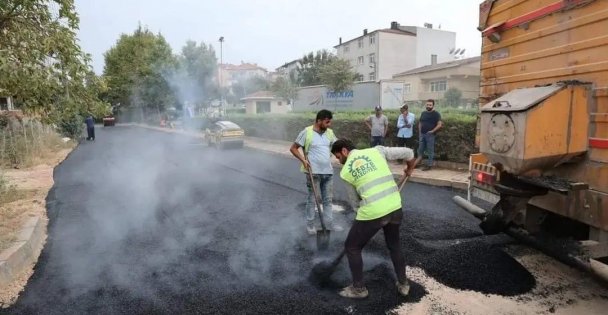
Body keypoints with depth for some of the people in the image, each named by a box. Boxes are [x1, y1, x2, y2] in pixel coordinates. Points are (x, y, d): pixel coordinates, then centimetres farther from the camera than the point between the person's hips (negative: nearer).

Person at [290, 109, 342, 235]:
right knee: (312, 199, 7)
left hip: (328, 172, 6)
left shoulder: (329, 132, 5)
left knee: (328, 199, 15)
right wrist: (303, 160, -17)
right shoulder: (307, 132, -11)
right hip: (313, 172, -5)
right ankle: (310, 224, 21)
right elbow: (293, 148, -6)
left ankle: (329, 223, 28)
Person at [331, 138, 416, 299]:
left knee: (352, 248, 18)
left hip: (372, 212, -4)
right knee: (394, 245, 29)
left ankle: (358, 288, 27)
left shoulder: (345, 171, 5)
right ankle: (403, 284, 40)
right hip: (395, 207, 4)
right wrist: (409, 169, 31)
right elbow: (408, 153, 11)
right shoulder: (376, 151, 9)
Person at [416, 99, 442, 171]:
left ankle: (429, 165, 5)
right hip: (422, 134, 6)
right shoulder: (423, 113, 14)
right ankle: (418, 162, 19)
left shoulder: (436, 114, -4)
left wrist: (432, 131, -15)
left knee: (430, 150, -1)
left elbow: (439, 124, -12)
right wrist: (420, 132, 11)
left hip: (430, 135, -6)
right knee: (420, 149, 10)